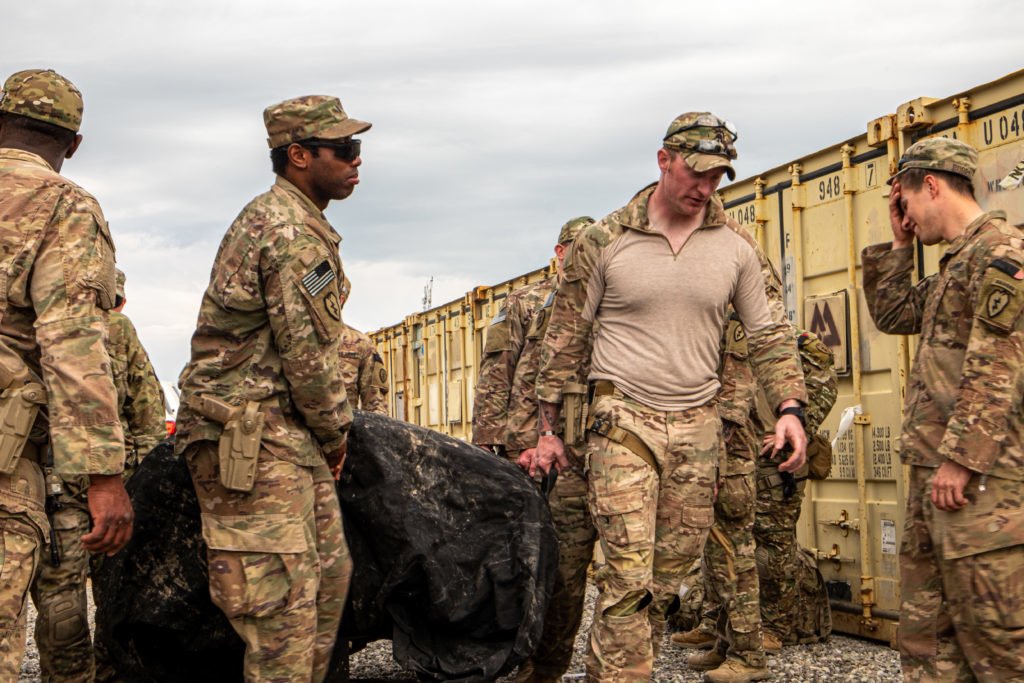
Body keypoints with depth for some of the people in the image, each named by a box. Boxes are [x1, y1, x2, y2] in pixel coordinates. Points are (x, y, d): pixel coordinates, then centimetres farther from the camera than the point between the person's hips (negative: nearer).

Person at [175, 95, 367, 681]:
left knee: (329, 573, 14)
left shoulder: (289, 219, 19)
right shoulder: (291, 230, -16)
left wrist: (326, 432, 16)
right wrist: (336, 433, -4)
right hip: (253, 437, -11)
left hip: (285, 434, 11)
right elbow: (308, 351, -18)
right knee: (282, 595, -11)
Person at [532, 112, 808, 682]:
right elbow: (565, 338, 4)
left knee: (670, 575, 7)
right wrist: (548, 429, 5)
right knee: (629, 576, -13)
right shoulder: (603, 241, -2)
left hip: (699, 425, 4)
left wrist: (790, 407, -3)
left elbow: (769, 333, 11)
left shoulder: (737, 246, 5)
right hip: (624, 420, -3)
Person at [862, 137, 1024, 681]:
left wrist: (960, 458, -22)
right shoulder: (956, 265, 20)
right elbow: (891, 314, 29)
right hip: (936, 474, 10)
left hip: (980, 476, -10)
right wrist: (899, 243, 20)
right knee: (925, 633, 13)